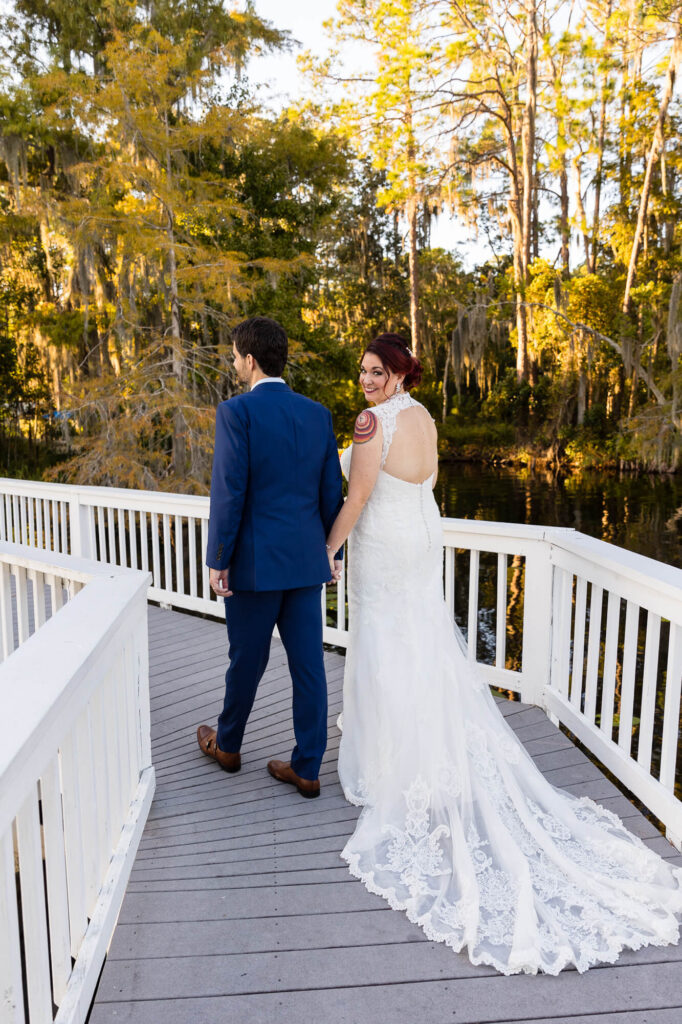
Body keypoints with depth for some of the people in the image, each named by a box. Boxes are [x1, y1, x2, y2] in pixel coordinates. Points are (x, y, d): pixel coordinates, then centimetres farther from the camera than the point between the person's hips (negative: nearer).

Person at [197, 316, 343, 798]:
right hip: (306, 560, 5)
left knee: (247, 661, 14)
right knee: (308, 664, 10)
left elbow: (229, 493, -16)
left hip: (255, 560, -4)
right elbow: (332, 492, 7)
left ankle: (228, 745, 38)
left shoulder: (236, 412, -12)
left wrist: (218, 560, -8)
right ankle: (307, 768, 21)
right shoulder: (318, 413, 4)